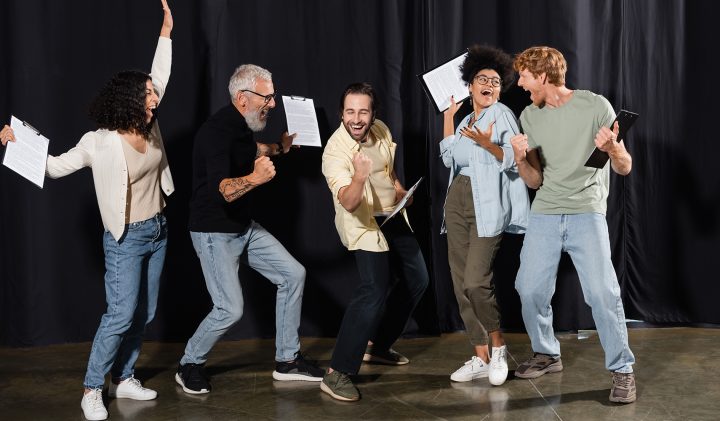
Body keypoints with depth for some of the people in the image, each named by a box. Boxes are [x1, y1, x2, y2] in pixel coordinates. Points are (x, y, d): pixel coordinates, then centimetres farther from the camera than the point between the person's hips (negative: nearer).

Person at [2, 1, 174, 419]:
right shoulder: (100, 142, -17)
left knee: (144, 313, 11)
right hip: (126, 239, -7)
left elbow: (160, 76, 8)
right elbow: (56, 166, -12)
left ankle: (123, 379, 24)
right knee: (121, 315, -9)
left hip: (158, 232, 7)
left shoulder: (149, 127, -1)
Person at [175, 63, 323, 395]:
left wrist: (280, 148, 22)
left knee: (293, 274, 5)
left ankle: (286, 360, 15)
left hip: (245, 228, 9)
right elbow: (223, 190, -40)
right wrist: (254, 178, -56)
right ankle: (190, 365, 13)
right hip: (214, 233, -9)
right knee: (230, 309, -14)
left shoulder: (244, 126, 4)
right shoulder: (217, 131, -25)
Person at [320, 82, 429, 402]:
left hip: (392, 216, 8)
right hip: (364, 224, -8)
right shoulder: (335, 151, -26)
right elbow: (348, 202, -40)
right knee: (375, 291, -23)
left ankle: (377, 345, 29)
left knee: (417, 279, 16)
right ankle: (337, 373, -21)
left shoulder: (381, 131, -5)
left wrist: (398, 188, 3)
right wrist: (359, 176, -57)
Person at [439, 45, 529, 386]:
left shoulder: (502, 115, -1)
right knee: (460, 282, 3)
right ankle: (480, 357, 10)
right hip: (457, 200, 7)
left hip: (486, 205, -7)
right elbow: (450, 158, 12)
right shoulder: (466, 120, 20)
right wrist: (448, 117, 16)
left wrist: (488, 144, -24)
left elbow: (515, 161, -9)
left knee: (476, 281, -17)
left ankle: (498, 345, 4)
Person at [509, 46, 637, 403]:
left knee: (602, 292, -13)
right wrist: (520, 159, -11)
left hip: (586, 213, -4)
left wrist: (613, 148, -24)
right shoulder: (529, 116, 8)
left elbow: (625, 168, -2)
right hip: (544, 215, 4)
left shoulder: (595, 106, -4)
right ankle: (546, 354, 23)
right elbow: (534, 181, 10)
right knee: (530, 289, 0)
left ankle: (622, 370, 0)